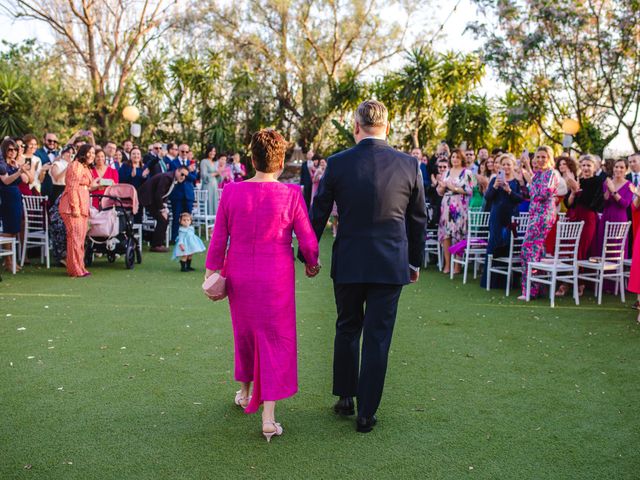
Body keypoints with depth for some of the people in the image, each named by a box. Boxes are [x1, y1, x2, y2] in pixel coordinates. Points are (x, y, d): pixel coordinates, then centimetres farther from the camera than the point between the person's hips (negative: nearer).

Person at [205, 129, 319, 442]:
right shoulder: (291, 195, -11)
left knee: (244, 333, 23)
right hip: (276, 278, -3)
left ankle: (244, 392, 45)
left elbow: (218, 239, 0)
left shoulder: (231, 192, -5)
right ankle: (268, 418, 5)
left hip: (239, 275, 3)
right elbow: (307, 241, -5)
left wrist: (212, 272, 11)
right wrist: (312, 263, 14)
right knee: (275, 340, 7)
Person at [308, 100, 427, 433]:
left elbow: (319, 213, 1)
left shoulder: (337, 163, -6)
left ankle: (345, 397, 30)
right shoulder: (409, 165, -3)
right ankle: (366, 413, 13)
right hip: (391, 264, 0)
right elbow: (418, 220, 5)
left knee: (347, 330, 20)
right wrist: (416, 261, 17)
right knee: (377, 338, 7)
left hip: (348, 264, 0)